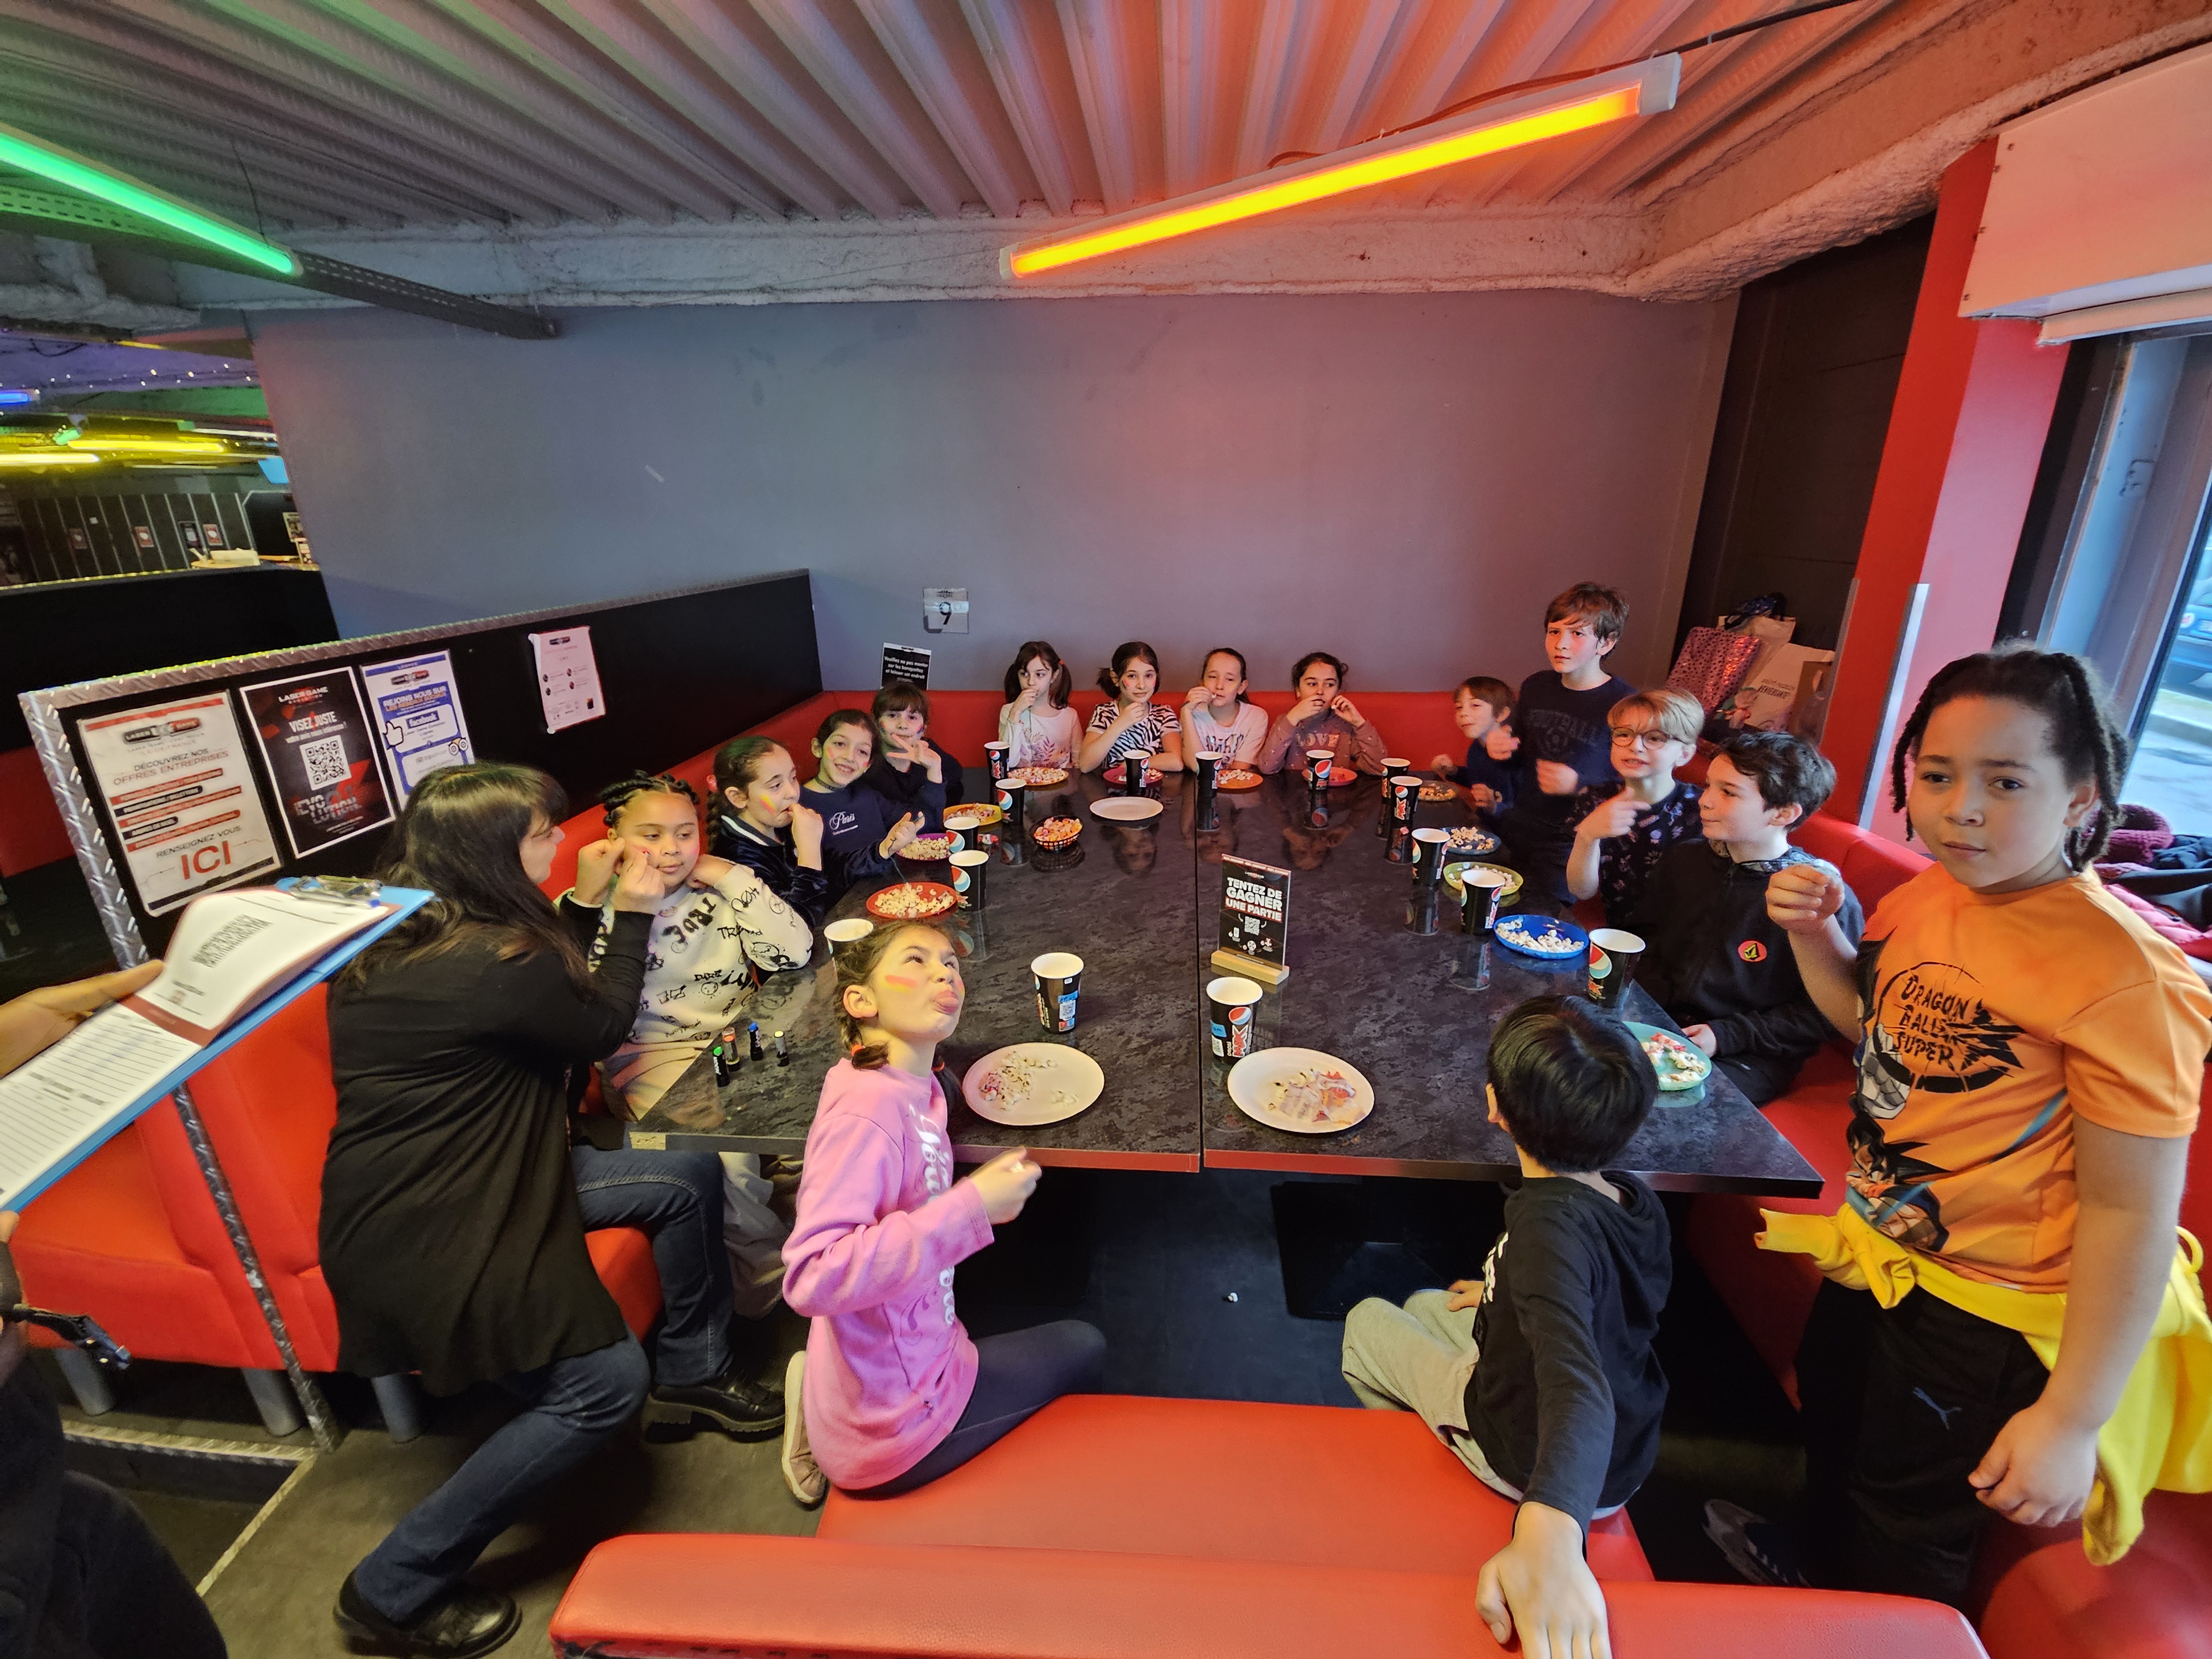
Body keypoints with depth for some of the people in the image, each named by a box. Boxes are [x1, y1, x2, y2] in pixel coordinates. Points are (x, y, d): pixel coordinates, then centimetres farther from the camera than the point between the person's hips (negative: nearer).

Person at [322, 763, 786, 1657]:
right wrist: (635, 913, -2)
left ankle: (695, 1373, 24)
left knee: (689, 1177, 6)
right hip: (418, 1231, -9)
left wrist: (589, 903, 10)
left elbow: (550, 991, 12)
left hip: (475, 1174, 10)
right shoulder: (490, 964, -28)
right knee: (603, 1381, -8)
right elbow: (600, 1029, -10)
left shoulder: (405, 937, 1)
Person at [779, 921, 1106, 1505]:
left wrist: (984, 1189, -2)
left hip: (916, 1357, 6)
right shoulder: (866, 1112, -28)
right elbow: (810, 1277, -35)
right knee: (1079, 1348, 10)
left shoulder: (914, 1091, -2)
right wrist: (970, 1209, -34)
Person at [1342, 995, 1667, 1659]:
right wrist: (1508, 1295, 15)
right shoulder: (1639, 1201, -13)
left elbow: (1580, 1388, -50)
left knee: (1368, 1321, 12)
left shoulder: (1550, 1224, -36)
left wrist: (1548, 1539, -63)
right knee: (1426, 1305, 23)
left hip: (1535, 1464, -6)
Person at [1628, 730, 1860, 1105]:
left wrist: (1726, 1035, -16)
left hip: (1747, 1057, -5)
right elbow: (1644, 934, 16)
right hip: (1659, 1026, 6)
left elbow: (1821, 1014, -9)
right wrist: (1650, 1002, 0)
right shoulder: (1683, 860, 5)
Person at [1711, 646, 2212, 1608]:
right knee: (1831, 1435, 33)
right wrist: (1815, 933, -7)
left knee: (1907, 1541, 19)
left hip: (1982, 1313, -7)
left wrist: (2073, 1418, -19)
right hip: (1875, 1252, 7)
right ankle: (1814, 1577, 61)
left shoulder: (2122, 976, -29)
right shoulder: (1923, 897, -8)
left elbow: (2131, 1212, -25)